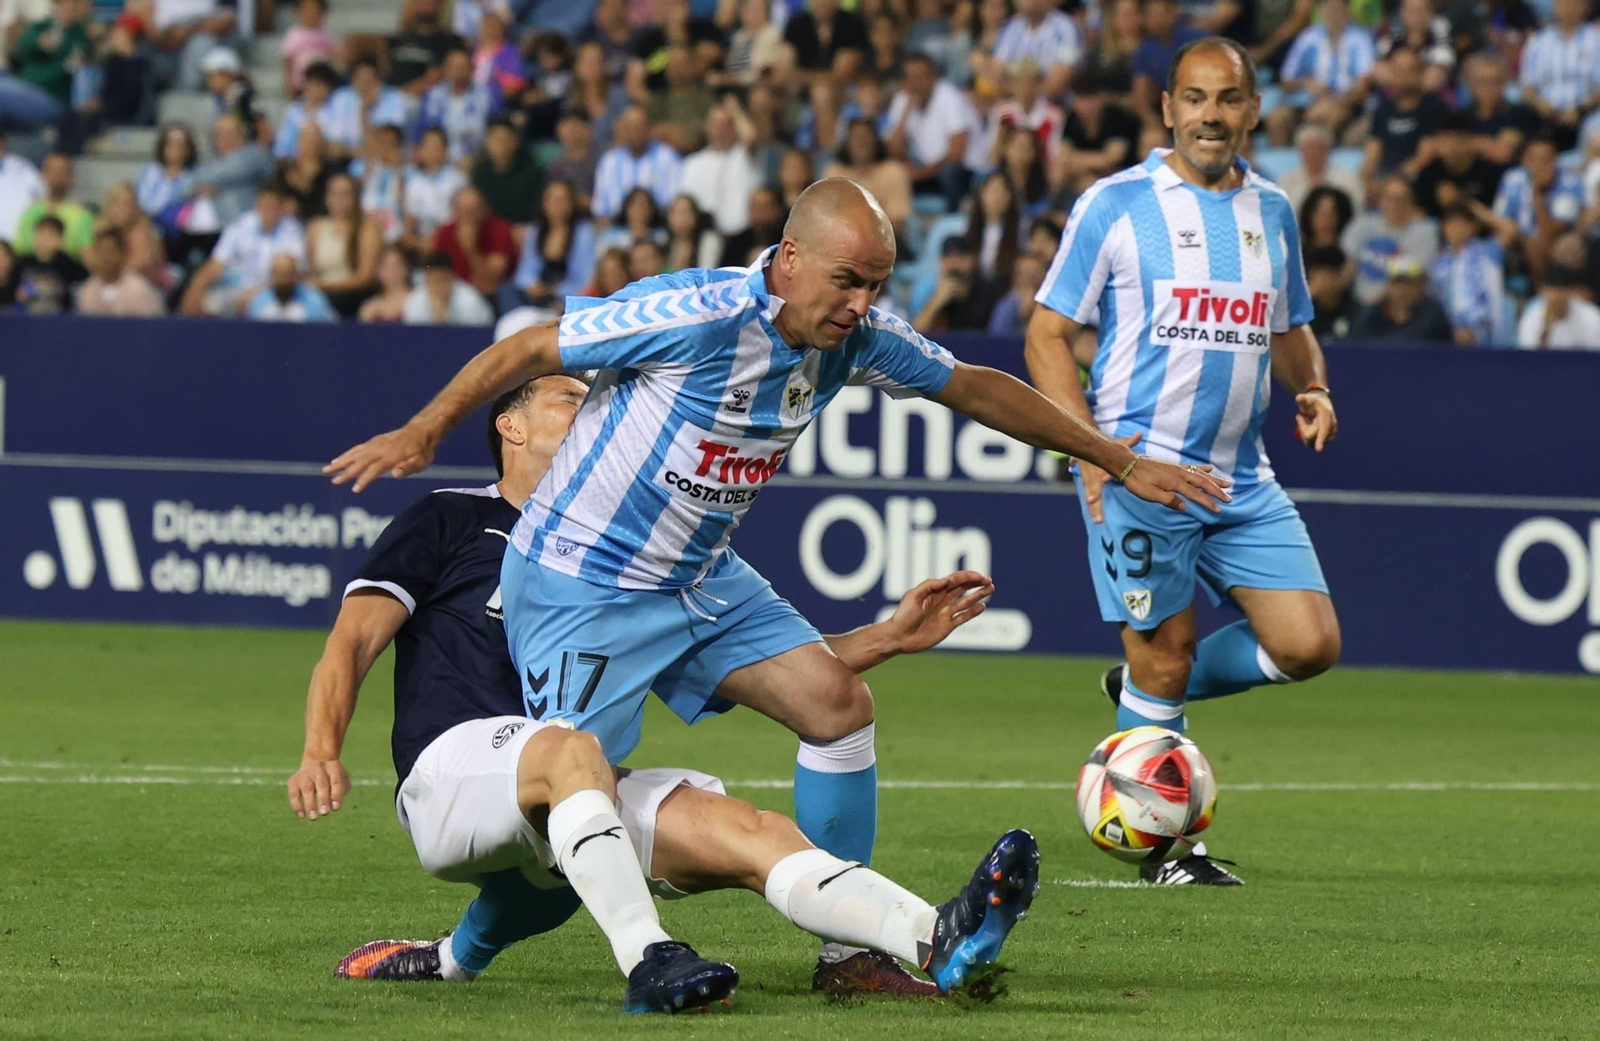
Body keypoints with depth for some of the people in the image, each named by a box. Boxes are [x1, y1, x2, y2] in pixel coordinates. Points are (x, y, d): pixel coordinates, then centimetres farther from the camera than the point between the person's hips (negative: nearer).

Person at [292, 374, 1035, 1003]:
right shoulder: (451, 522, 16)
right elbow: (353, 642, 5)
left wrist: (888, 638, 18)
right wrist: (321, 753, -14)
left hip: (571, 806, 5)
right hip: (454, 767, -5)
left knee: (754, 832, -21)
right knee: (573, 748, -39)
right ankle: (648, 963, -56)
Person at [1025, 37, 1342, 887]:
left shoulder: (1272, 211, 13)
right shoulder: (1117, 205, -3)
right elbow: (1048, 336, -2)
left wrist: (1312, 390, 3)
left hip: (1242, 480, 5)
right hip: (1139, 473, -5)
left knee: (1309, 643, -4)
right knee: (1166, 655, -4)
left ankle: (1144, 690, 20)